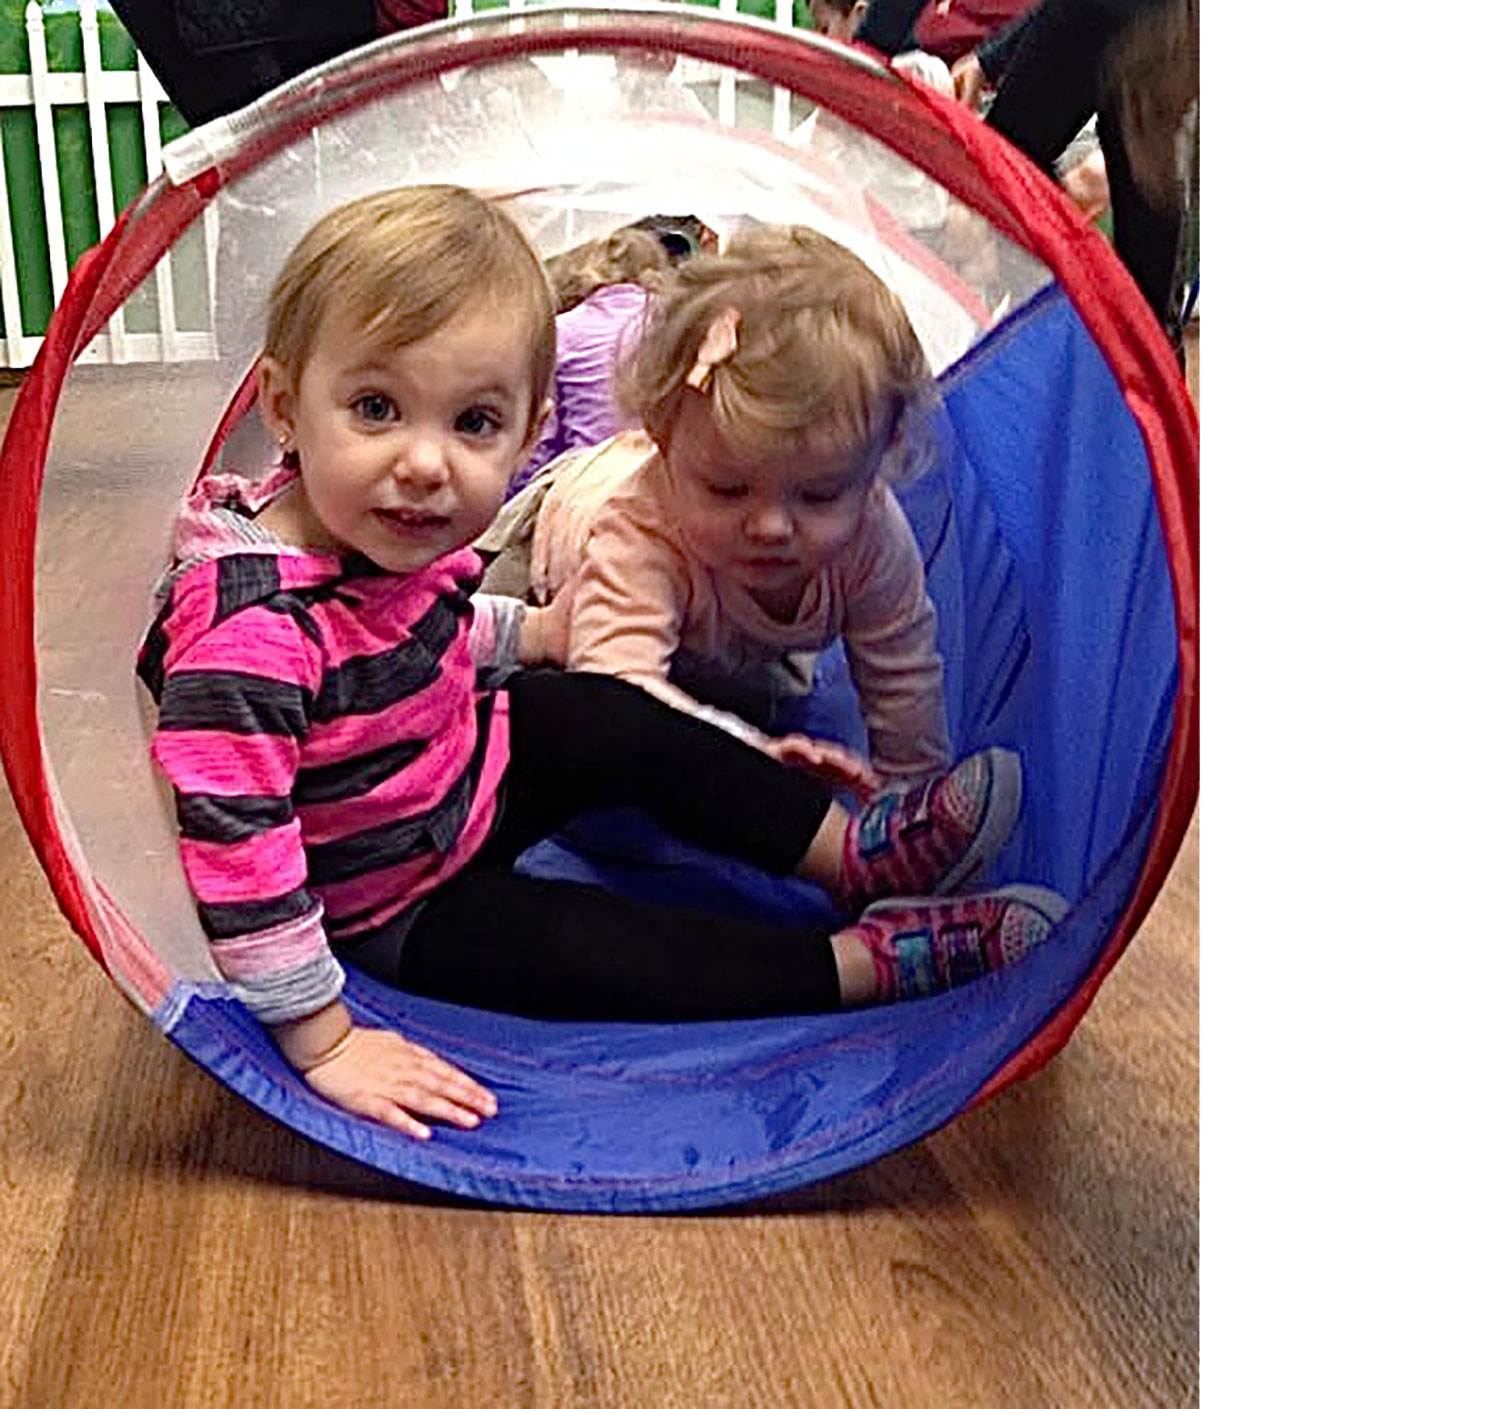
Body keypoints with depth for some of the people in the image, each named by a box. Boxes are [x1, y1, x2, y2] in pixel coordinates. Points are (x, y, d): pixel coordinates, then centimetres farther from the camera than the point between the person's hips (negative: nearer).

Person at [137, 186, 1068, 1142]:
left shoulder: (383, 532, -12)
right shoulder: (249, 632, -40)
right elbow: (237, 854, -37)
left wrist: (531, 632, 13)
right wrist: (325, 1042, -32)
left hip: (461, 766, 8)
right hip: (399, 910, -8)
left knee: (614, 722, 0)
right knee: (579, 951, -18)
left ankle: (854, 852, 6)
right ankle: (868, 963, -9)